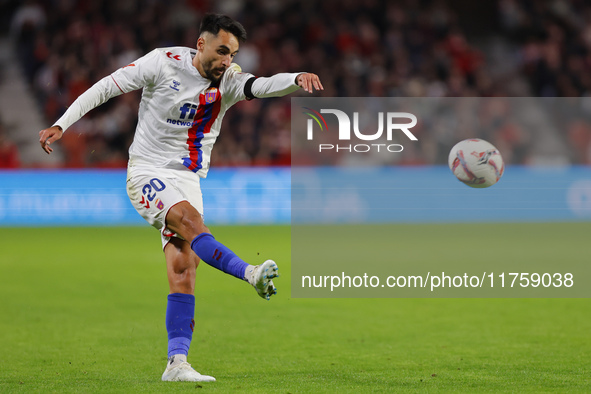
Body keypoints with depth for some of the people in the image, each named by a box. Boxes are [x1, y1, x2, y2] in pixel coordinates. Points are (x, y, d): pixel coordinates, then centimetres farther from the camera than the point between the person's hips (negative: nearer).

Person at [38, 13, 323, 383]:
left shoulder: (228, 81, -1)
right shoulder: (164, 62, -9)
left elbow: (262, 86, -21)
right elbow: (106, 87, -4)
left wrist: (297, 79, -42)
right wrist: (61, 124, -9)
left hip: (187, 180, 4)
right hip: (147, 173, -4)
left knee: (184, 271, -6)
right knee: (190, 219, -32)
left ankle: (176, 363, -8)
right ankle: (251, 274, -49)